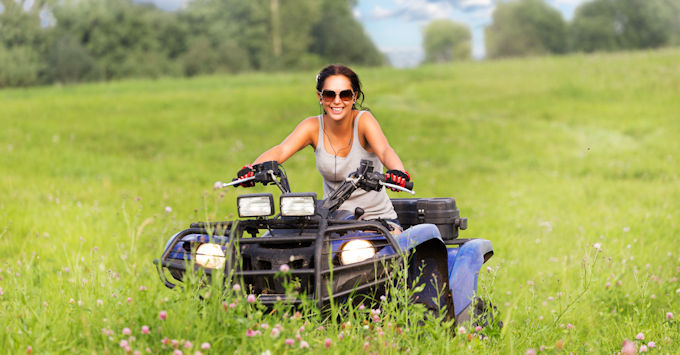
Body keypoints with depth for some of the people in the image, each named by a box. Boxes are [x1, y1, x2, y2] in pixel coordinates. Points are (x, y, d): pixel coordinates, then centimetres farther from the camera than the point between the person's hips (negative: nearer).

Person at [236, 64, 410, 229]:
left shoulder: (363, 120, -11)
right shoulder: (313, 126, -4)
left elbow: (384, 150, -29)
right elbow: (281, 150, -19)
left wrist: (397, 171, -53)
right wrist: (252, 168, -41)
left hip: (376, 217, -2)